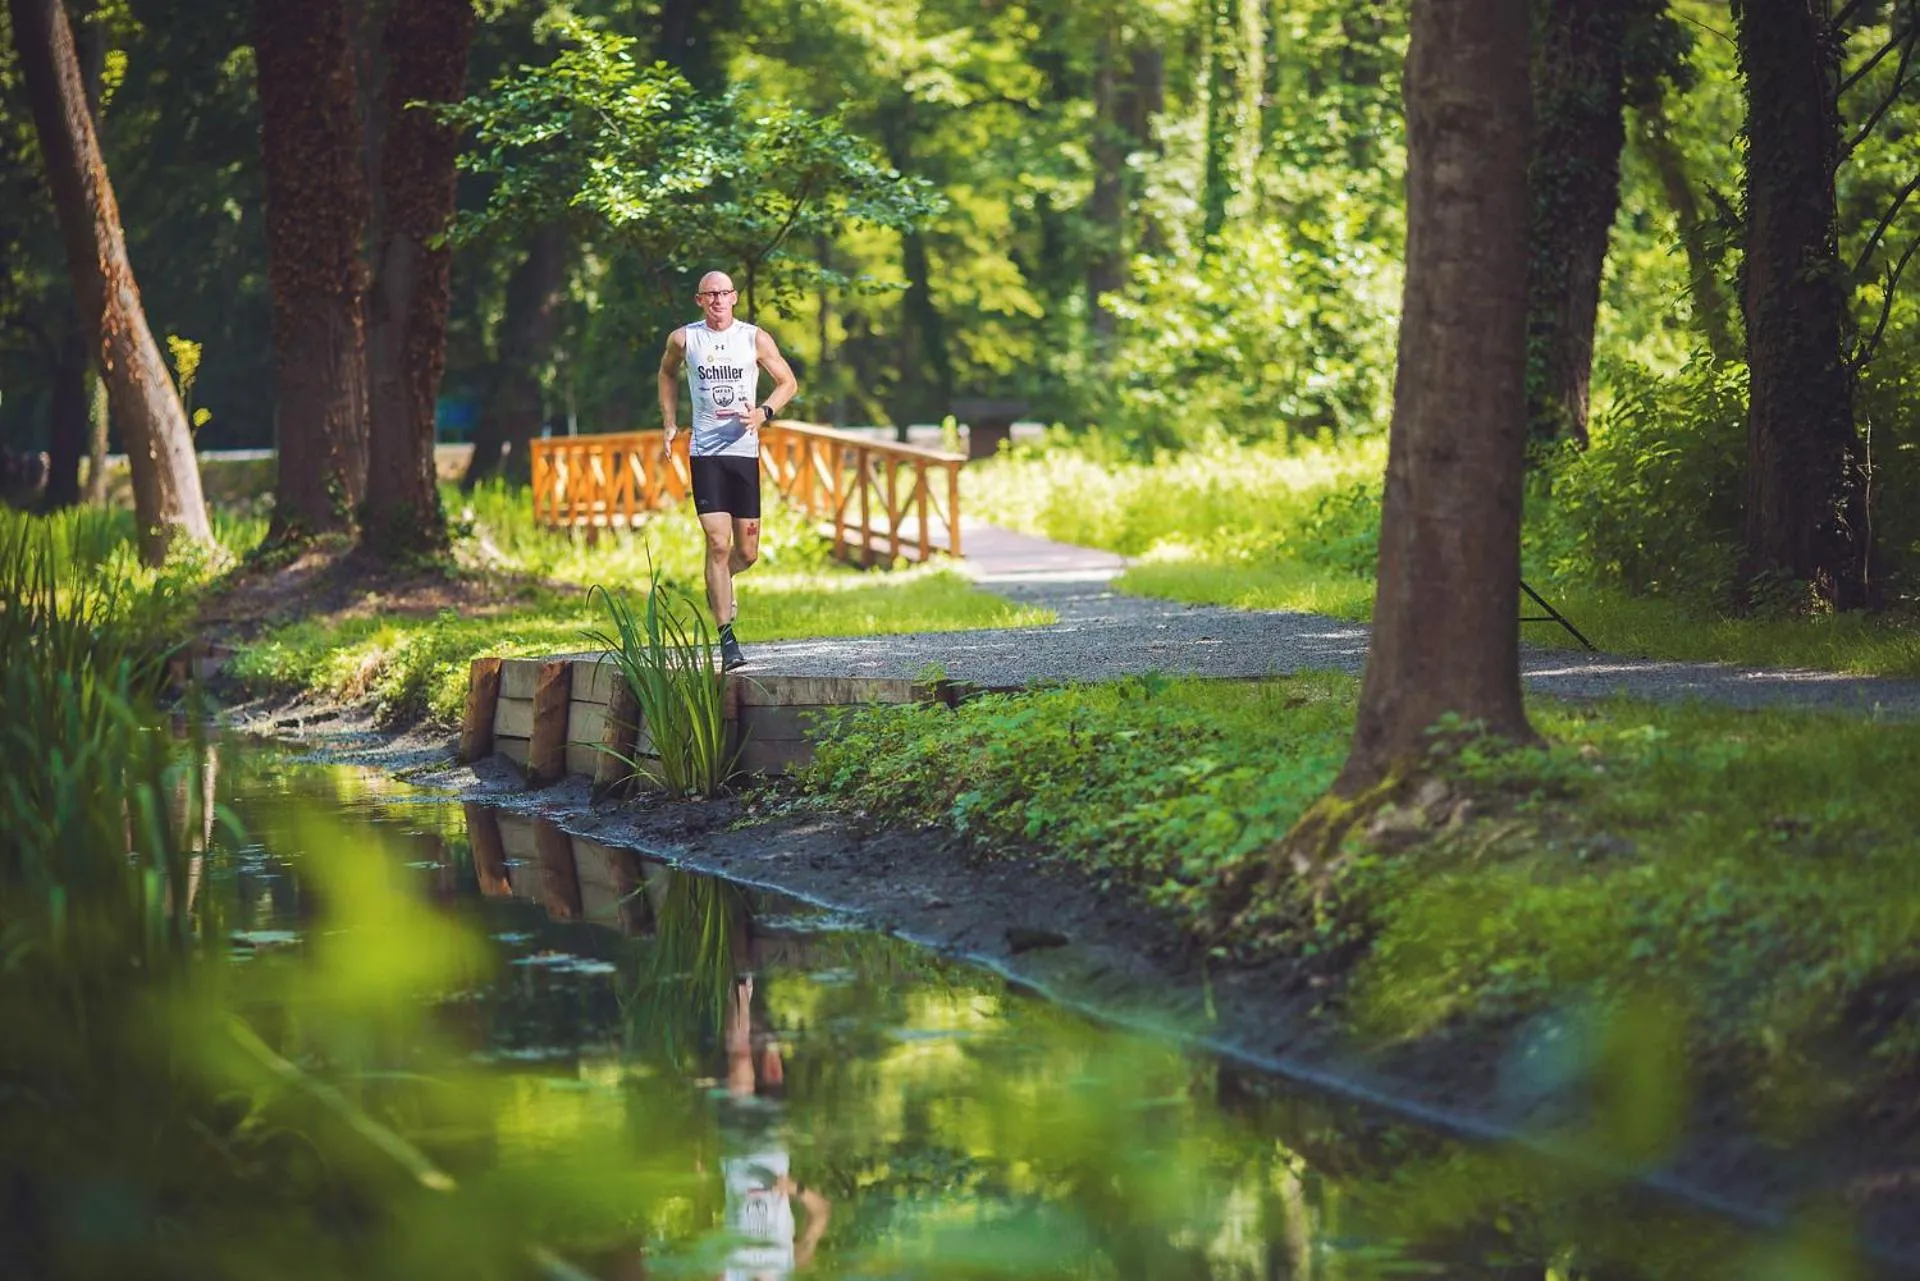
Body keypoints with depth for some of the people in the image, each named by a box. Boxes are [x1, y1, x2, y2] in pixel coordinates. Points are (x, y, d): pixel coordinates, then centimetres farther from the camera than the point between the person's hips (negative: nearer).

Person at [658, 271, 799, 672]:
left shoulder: (755, 338, 1)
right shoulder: (683, 339, 2)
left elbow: (788, 382, 10)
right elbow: (667, 373, 22)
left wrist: (764, 413, -9)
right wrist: (670, 423, 12)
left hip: (745, 451, 1)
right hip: (705, 453, -1)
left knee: (747, 552, 4)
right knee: (718, 544, -12)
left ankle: (718, 585, 40)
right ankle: (727, 639, -9)